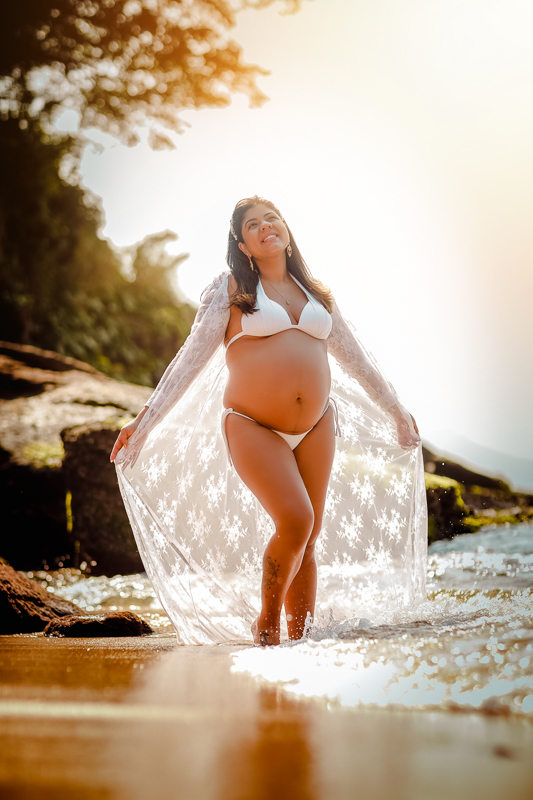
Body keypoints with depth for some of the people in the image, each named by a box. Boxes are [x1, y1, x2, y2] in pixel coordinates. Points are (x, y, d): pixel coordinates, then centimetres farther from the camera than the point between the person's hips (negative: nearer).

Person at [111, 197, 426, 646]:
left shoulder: (316, 293, 16)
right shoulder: (231, 290, 3)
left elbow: (356, 359, 23)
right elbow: (191, 360, -2)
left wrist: (397, 413, 27)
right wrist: (145, 422, -9)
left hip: (316, 428, 5)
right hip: (253, 428, -4)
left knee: (309, 538, 3)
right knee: (295, 521, -21)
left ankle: (299, 641, 14)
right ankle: (267, 624, 1)